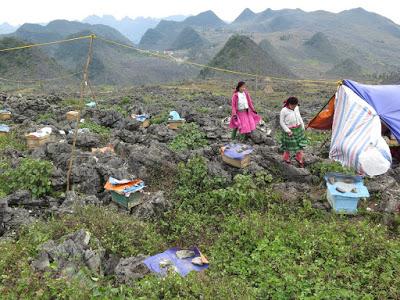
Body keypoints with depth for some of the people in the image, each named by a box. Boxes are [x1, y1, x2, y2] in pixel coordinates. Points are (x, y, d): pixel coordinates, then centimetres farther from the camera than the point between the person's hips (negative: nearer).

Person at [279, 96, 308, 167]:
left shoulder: (296, 108, 0)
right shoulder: (284, 111, -18)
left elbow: (299, 117, 13)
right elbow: (281, 122, -12)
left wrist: (302, 126, 14)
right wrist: (287, 131, -15)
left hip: (298, 129, 6)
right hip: (290, 131, -5)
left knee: (300, 144, 13)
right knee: (289, 146, 8)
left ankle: (299, 159, 30)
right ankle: (286, 158, 32)